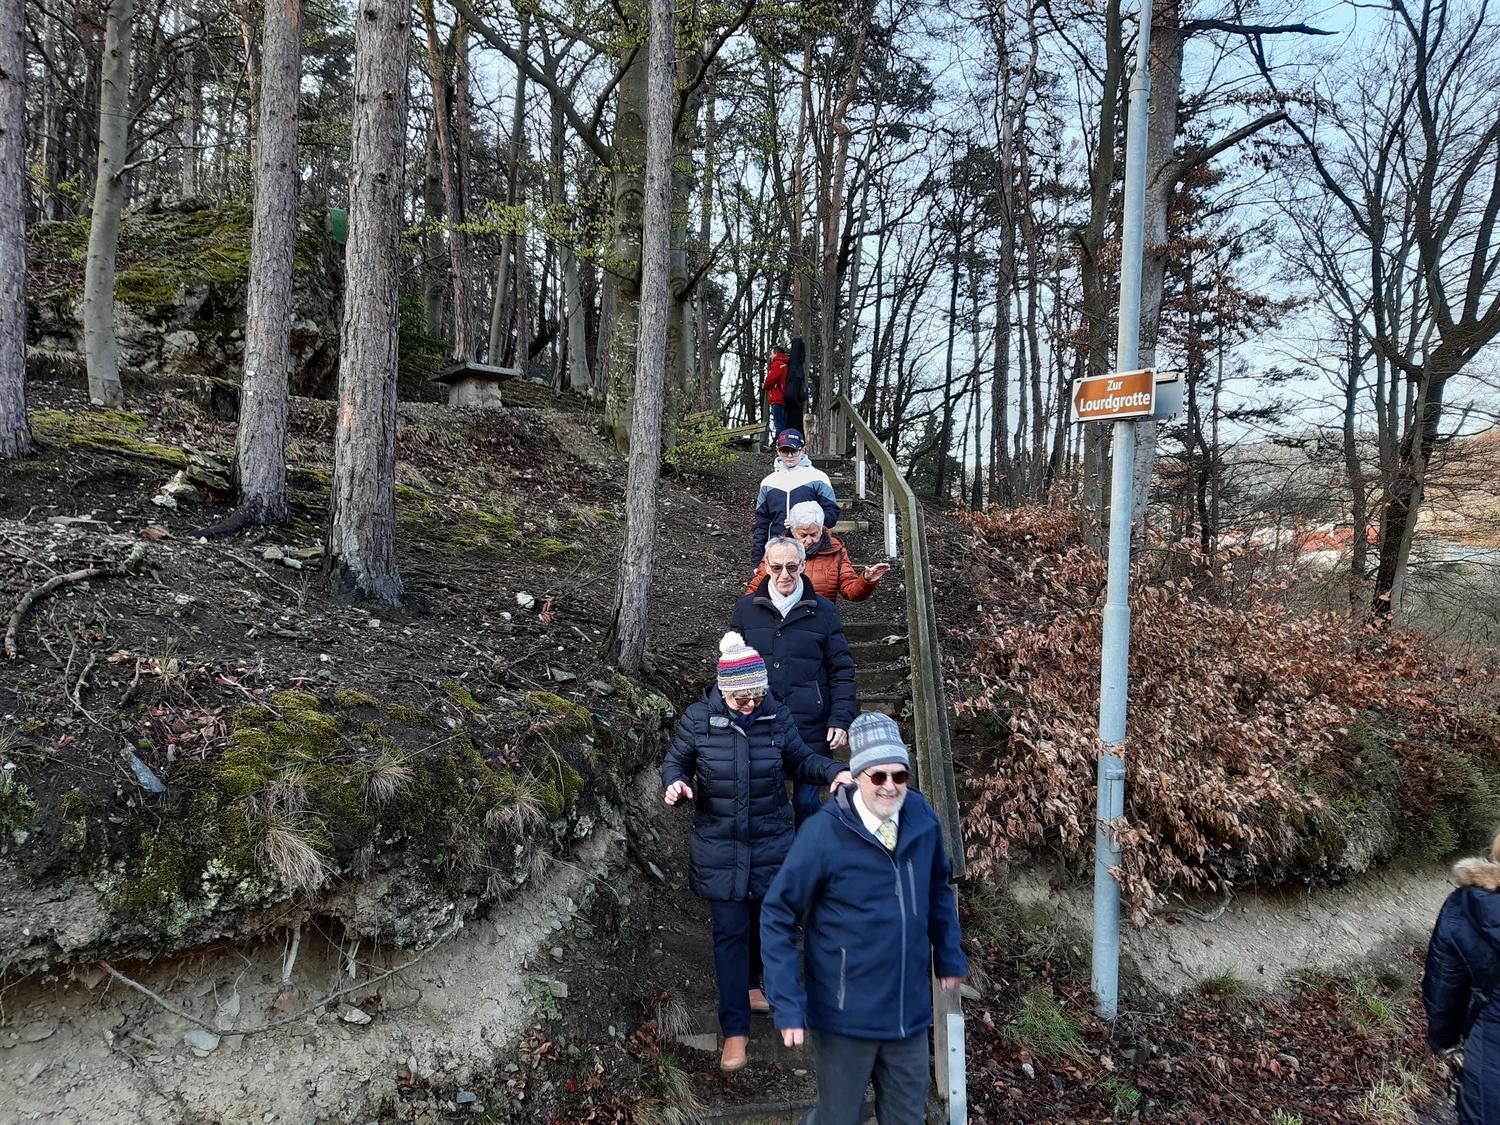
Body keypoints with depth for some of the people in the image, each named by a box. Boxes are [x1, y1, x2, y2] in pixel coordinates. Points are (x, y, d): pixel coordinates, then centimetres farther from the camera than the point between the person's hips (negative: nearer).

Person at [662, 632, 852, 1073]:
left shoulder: (776, 717, -8)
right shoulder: (698, 719, -12)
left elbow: (800, 761, 5)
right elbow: (675, 761, 1)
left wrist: (834, 772, -12)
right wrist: (674, 783, -21)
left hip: (770, 841, 2)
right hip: (719, 844, -2)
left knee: (763, 919, 19)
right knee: (730, 931, 0)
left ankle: (749, 983, 49)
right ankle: (735, 1029, 10)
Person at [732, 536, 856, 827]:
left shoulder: (823, 611, 2)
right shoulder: (746, 608, 5)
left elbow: (842, 671, 4)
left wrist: (841, 720, -4)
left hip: (810, 729, -1)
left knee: (807, 803, 6)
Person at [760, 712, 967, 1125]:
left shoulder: (922, 818, -7)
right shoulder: (823, 834, -20)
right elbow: (778, 916, -15)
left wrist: (949, 956, 12)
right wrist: (787, 1005, -16)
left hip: (909, 1011, 5)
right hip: (845, 1015, -4)